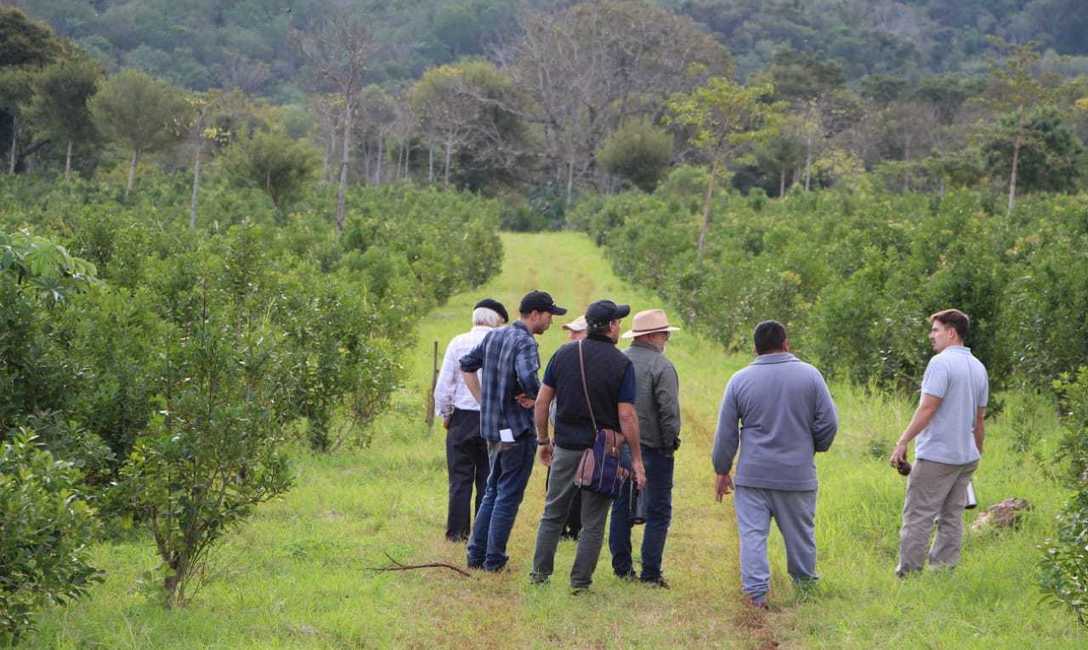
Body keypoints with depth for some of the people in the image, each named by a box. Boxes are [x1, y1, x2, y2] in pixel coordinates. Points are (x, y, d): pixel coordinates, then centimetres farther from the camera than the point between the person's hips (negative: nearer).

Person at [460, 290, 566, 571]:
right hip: (518, 429, -8)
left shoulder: (494, 336, 9)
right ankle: (494, 559, 5)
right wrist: (537, 398, -15)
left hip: (492, 427, 8)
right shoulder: (524, 342, -17)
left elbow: (467, 366, 17)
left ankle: (476, 554, 18)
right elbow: (527, 377, -34)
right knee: (509, 496, 1)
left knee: (493, 491, 18)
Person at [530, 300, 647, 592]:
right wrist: (636, 459, -6)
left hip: (566, 447, 3)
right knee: (593, 521, 6)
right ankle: (580, 581, 8)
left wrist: (543, 440, 13)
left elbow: (542, 401, 2)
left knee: (553, 513, 15)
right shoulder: (621, 364, -10)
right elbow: (626, 416, -12)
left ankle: (540, 572, 17)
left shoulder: (563, 354, 1)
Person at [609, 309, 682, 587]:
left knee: (621, 507, 14)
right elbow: (669, 411, -16)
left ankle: (621, 567, 18)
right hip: (652, 448, -6)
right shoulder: (661, 366, -13)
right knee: (658, 512, 1)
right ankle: (650, 572, -1)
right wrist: (670, 444, -4)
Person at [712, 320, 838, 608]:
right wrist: (815, 447, 18)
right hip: (798, 474, 1)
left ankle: (756, 590, -7)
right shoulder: (809, 375, -2)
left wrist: (722, 470, 14)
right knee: (800, 531, 14)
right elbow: (828, 422, -1)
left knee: (752, 532, 1)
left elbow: (726, 433, 4)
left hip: (752, 475, -1)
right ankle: (805, 582, 28)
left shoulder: (740, 380, 0)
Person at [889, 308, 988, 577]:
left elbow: (928, 408, -19)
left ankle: (907, 573, -5)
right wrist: (978, 453, 26)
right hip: (966, 456, 8)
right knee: (952, 517, 10)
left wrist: (903, 442, -15)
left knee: (917, 516, -4)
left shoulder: (941, 362, -14)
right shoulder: (978, 367, 13)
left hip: (936, 456, -8)